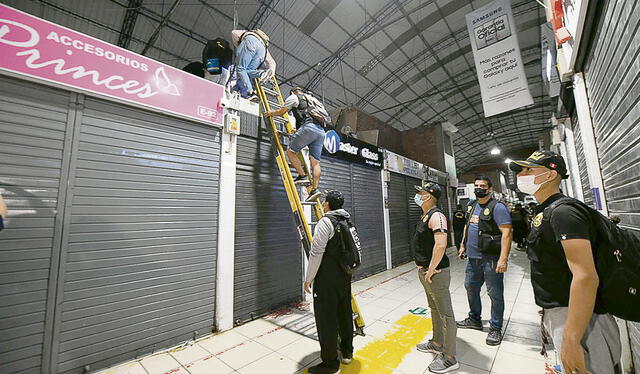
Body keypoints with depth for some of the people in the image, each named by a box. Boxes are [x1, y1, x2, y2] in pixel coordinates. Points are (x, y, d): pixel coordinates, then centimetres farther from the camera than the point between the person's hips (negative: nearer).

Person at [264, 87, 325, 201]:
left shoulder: (294, 97, 16)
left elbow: (281, 112, 18)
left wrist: (270, 113, 39)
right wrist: (298, 130, 52)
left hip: (309, 127, -7)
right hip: (321, 131, 7)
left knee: (290, 151, 3)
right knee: (315, 162, -2)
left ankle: (303, 176, -5)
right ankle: (315, 189, -9)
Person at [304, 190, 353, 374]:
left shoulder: (325, 222, -18)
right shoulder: (347, 221, 7)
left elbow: (316, 253, -21)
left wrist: (309, 278, -12)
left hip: (327, 279, -8)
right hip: (345, 276, 9)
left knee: (326, 319, 5)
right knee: (345, 313, 21)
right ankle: (347, 352, 40)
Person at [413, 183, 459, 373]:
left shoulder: (436, 215, -20)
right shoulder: (425, 215, 11)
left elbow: (440, 245, -31)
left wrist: (431, 269, -21)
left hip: (435, 273, -10)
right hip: (424, 272, 10)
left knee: (445, 313, 5)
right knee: (434, 309, 23)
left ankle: (449, 358, 19)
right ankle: (437, 344, 41)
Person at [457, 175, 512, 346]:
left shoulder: (497, 207, -13)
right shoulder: (472, 206, 11)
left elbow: (506, 233, -19)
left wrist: (503, 258, -25)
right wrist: (463, 245, 17)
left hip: (491, 259, -8)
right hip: (473, 257, 8)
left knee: (495, 294, 6)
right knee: (471, 287, 19)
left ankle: (495, 328, 23)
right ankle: (474, 319, 37)